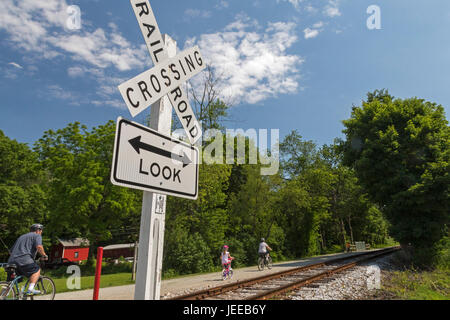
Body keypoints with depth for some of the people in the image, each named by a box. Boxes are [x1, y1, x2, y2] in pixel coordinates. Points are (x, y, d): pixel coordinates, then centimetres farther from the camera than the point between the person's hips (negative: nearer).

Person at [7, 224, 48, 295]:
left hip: (12, 260, 8)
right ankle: (30, 289, -11)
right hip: (23, 259, -7)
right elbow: (39, 247, -11)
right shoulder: (37, 236, 9)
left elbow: (12, 250, 33)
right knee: (36, 270, 5)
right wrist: (44, 255, 3)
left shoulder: (22, 236, 33)